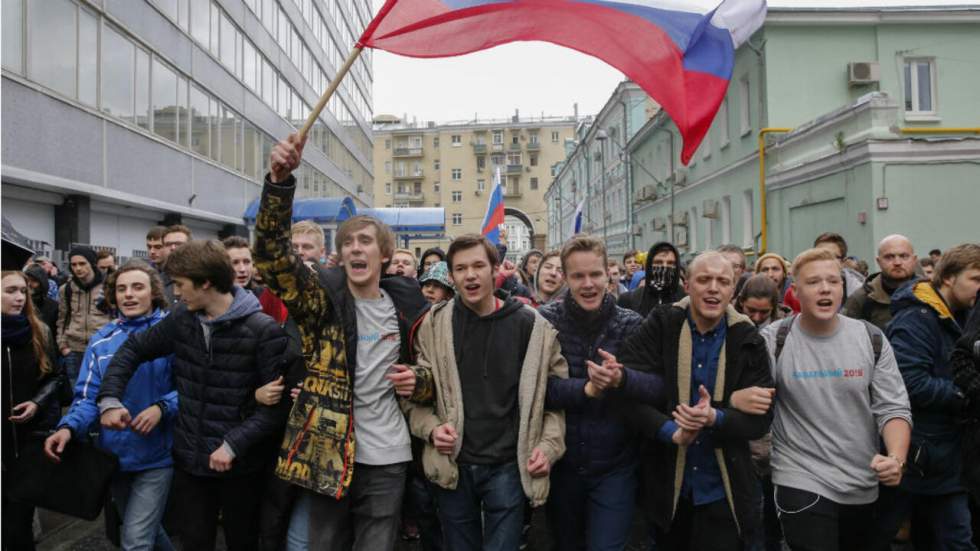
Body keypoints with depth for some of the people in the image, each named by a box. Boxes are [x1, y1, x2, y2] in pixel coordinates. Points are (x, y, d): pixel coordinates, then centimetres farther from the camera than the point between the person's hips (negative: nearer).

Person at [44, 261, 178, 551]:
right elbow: (88, 395, 5)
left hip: (156, 455, -5)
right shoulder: (101, 339, 5)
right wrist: (69, 427, -13)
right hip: (115, 455, 5)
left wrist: (162, 408, -25)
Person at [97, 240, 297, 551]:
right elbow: (134, 349, 13)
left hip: (241, 465, -4)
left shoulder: (263, 330, -18)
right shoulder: (182, 318, 1)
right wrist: (109, 399, 2)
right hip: (189, 460, 4)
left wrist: (234, 443, -23)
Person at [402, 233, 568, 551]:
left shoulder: (530, 325, -4)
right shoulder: (433, 325, 0)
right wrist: (431, 428, -11)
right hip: (452, 465, 2)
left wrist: (549, 444, -8)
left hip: (508, 467, -2)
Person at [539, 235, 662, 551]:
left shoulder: (632, 325, -6)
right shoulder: (545, 321, -9)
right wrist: (587, 389, -30)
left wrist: (621, 379, -33)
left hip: (615, 466, -1)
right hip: (561, 463, 1)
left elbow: (660, 387, -14)